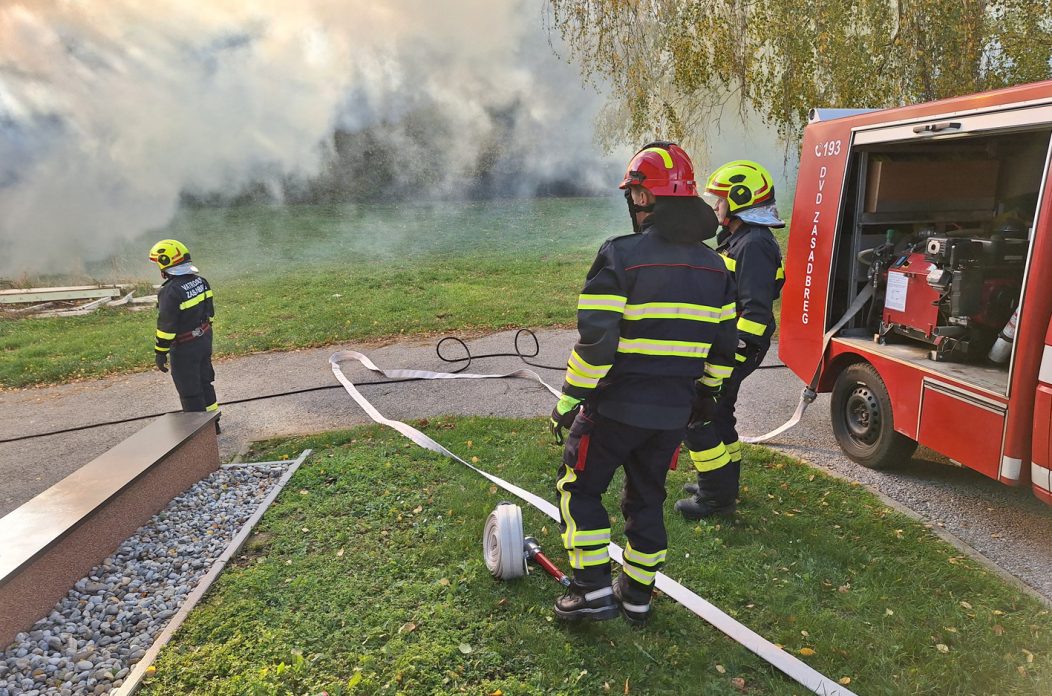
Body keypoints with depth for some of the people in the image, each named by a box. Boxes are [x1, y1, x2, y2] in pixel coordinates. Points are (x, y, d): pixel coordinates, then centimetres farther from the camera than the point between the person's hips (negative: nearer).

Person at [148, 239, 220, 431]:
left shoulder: (170, 291, -23)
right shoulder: (200, 280, 0)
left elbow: (166, 326, -20)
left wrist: (160, 353, -11)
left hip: (184, 348, -8)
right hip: (204, 341, 8)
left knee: (189, 391, 6)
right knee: (205, 382, 21)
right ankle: (212, 422, 32)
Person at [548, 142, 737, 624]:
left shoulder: (622, 255, -16)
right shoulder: (714, 266, 6)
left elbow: (596, 342, -21)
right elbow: (723, 348, 11)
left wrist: (569, 400, -10)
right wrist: (701, 395, 23)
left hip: (615, 407, -6)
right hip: (673, 413, 6)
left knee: (580, 489, 13)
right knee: (647, 498, 20)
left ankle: (593, 590, 12)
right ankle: (637, 595, 31)